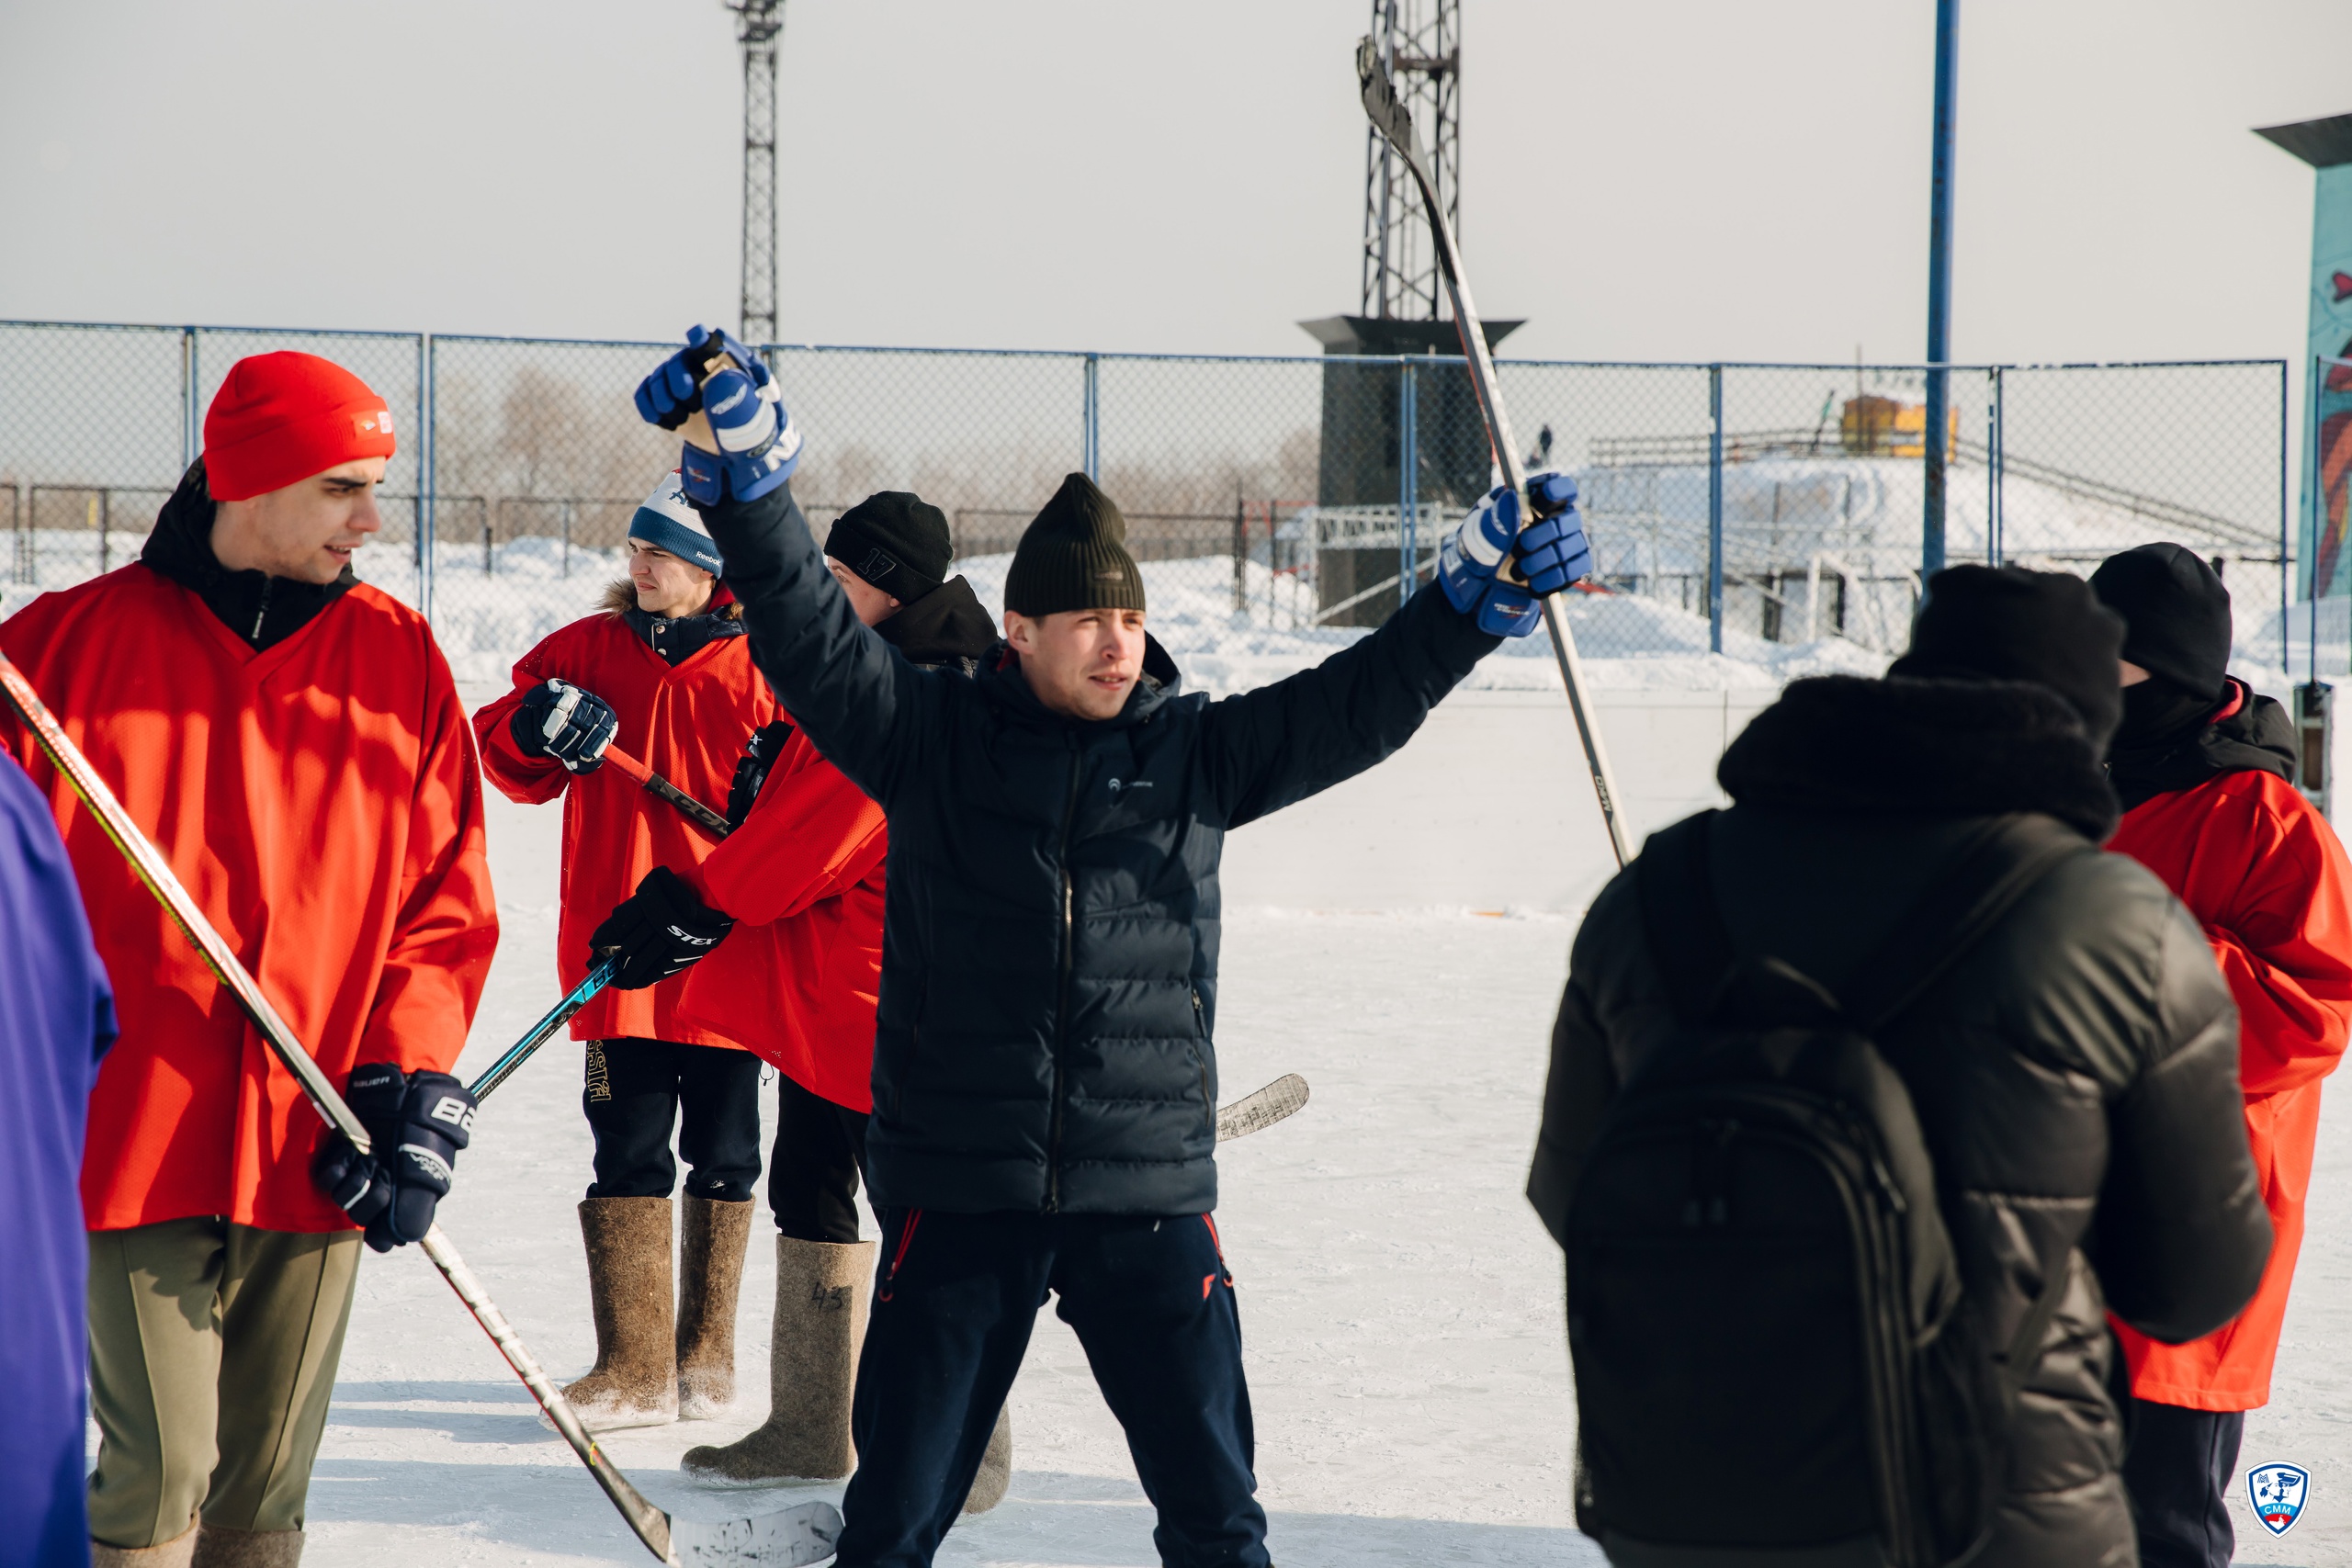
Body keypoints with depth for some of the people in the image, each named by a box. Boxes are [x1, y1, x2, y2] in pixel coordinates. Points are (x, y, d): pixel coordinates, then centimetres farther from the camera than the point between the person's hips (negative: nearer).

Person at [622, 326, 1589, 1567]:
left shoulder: (1196, 754, 6)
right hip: (957, 1188, -1)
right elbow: (809, 633, -9)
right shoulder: (933, 741, 0)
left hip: (1146, 1193, 2)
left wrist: (1482, 590, -7)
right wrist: (743, 470, -21)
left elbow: (1358, 703, 3)